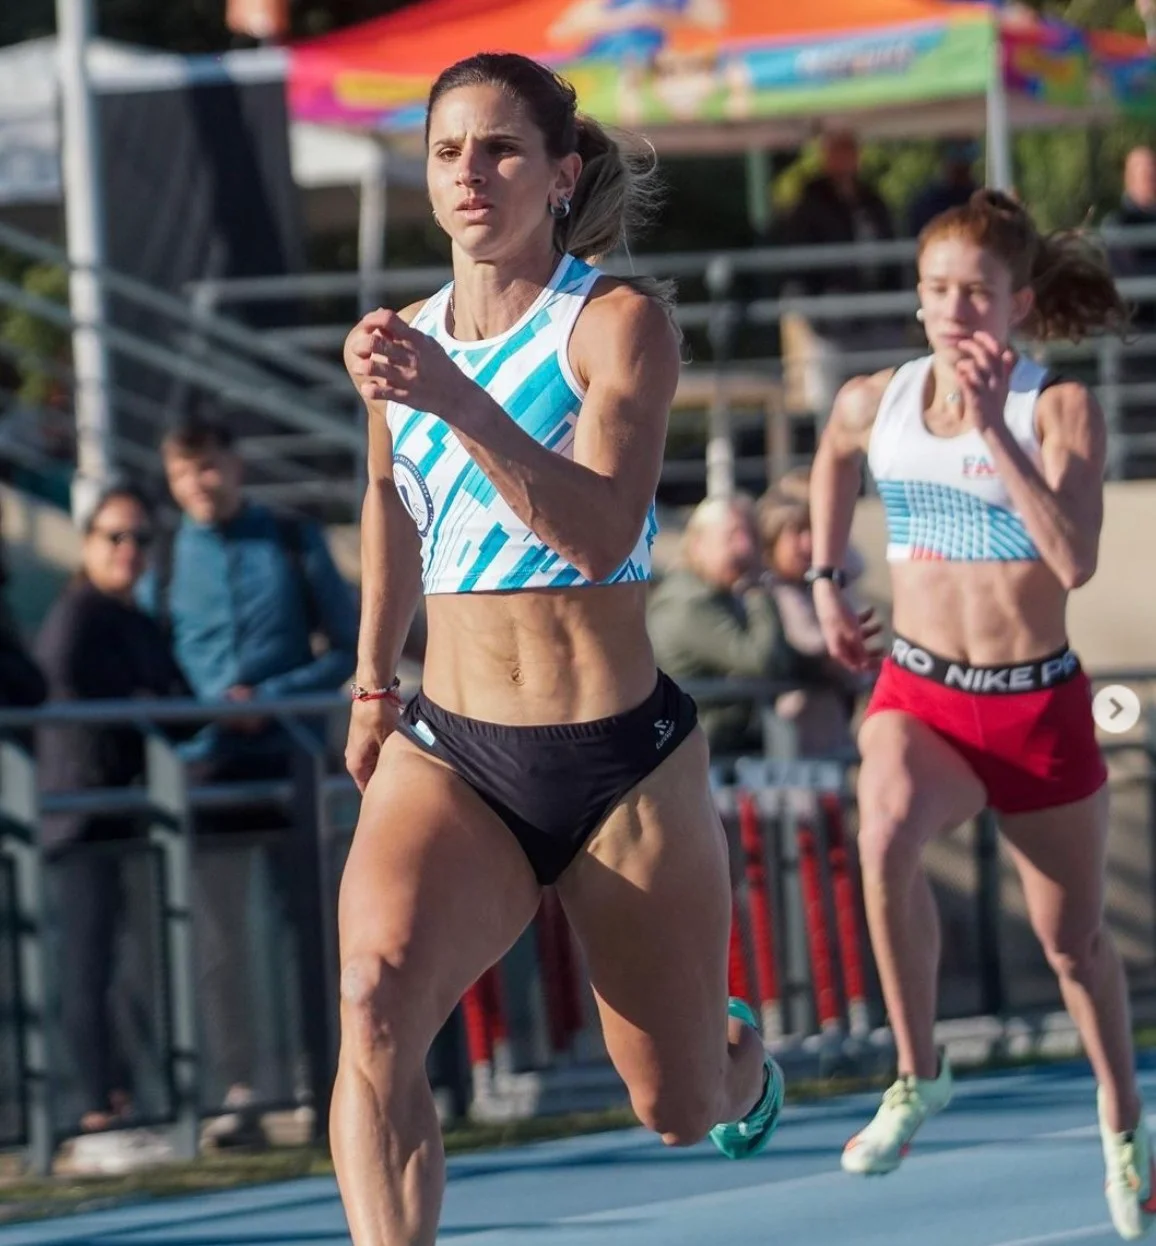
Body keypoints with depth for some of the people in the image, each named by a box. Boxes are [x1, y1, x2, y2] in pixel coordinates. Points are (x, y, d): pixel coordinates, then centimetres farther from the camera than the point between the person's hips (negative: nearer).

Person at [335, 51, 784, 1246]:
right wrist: (373, 677, 32)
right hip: (446, 754, 3)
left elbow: (601, 531, -26)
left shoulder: (617, 323, -10)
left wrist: (459, 401, -37)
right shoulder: (403, 338, 4)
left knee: (680, 1108, 14)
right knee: (375, 1005, -30)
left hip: (618, 760, -2)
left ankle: (739, 1051, 52)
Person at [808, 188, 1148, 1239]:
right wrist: (826, 583, 24)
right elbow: (833, 458, 26)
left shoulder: (1060, 409, -11)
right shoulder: (875, 403, -1)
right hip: (919, 692, 1)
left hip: (1039, 706, -1)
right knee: (886, 827, -33)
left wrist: (996, 431, -29)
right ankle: (918, 1073, -17)